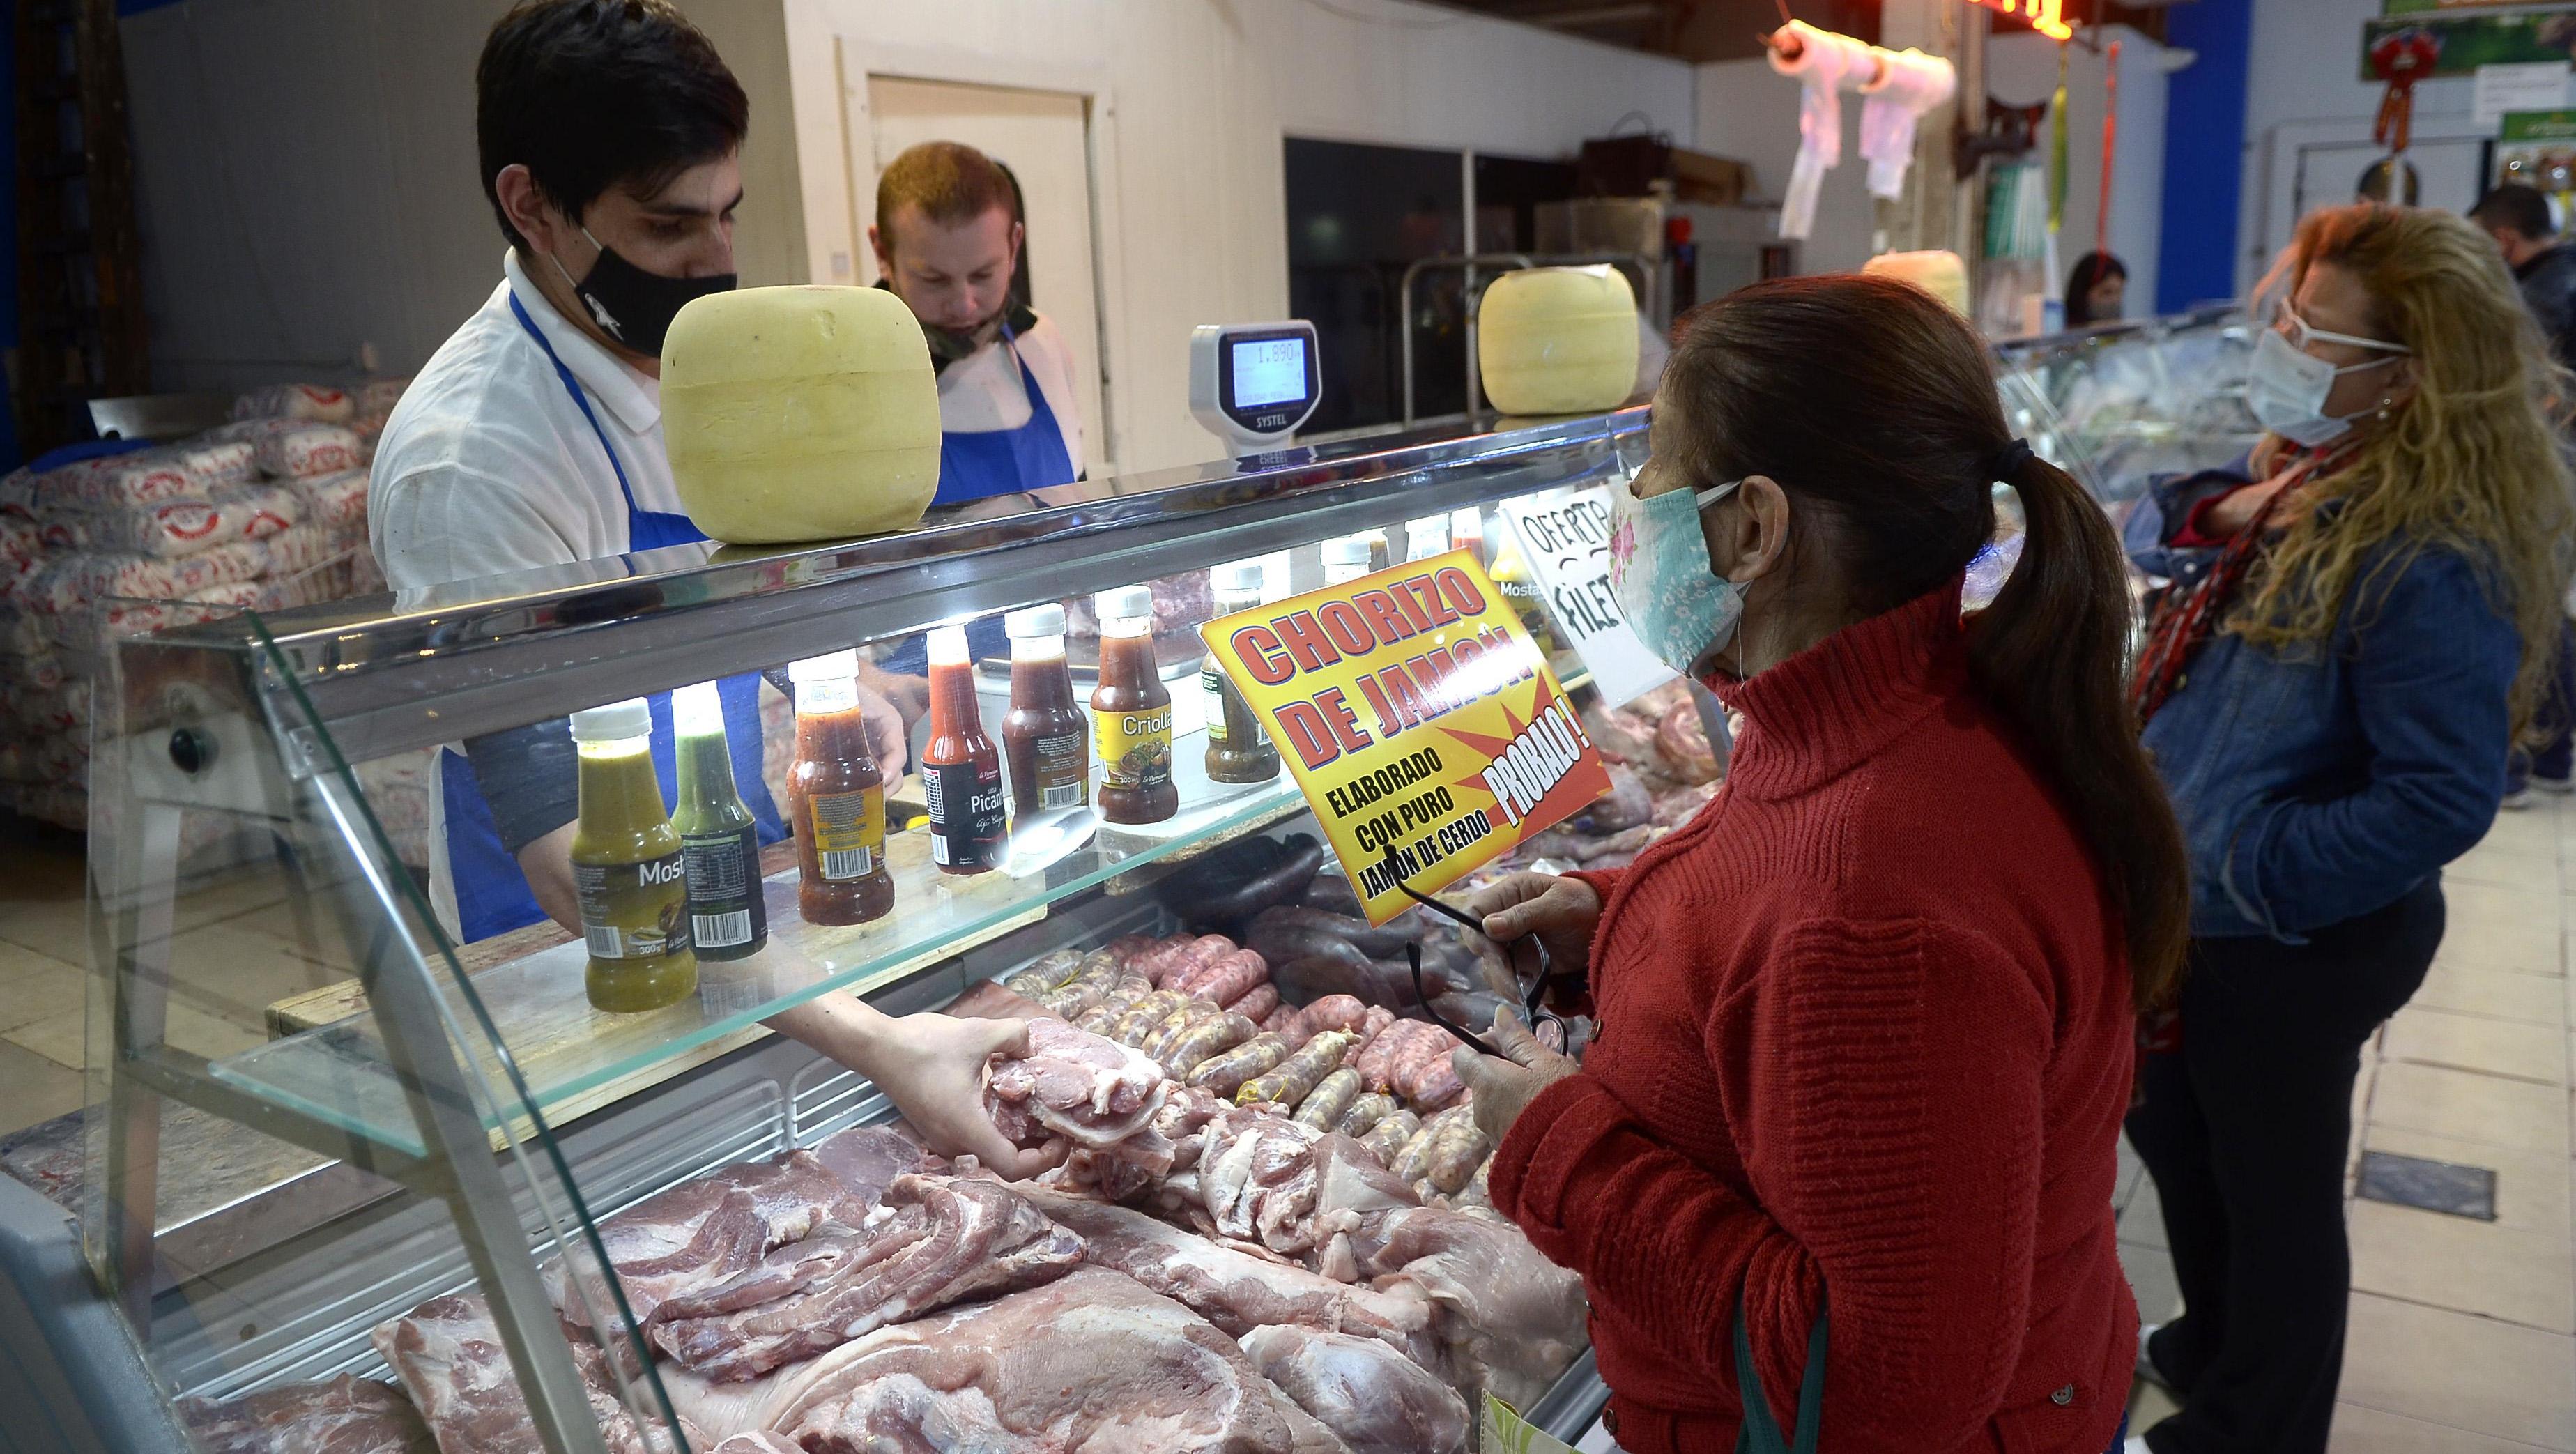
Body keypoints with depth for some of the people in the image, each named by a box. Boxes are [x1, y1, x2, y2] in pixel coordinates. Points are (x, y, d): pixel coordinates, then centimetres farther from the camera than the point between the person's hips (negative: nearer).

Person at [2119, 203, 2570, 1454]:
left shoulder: (2430, 562, -28)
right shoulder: (2308, 477, -1)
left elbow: (2442, 799, -29)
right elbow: (2150, 537, 14)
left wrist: (2248, 874, -26)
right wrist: (2207, 518, -4)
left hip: (2294, 943, -9)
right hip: (2195, 918, 9)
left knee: (2271, 1186, 14)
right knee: (2174, 1132, 27)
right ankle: (2213, 1349, 54)